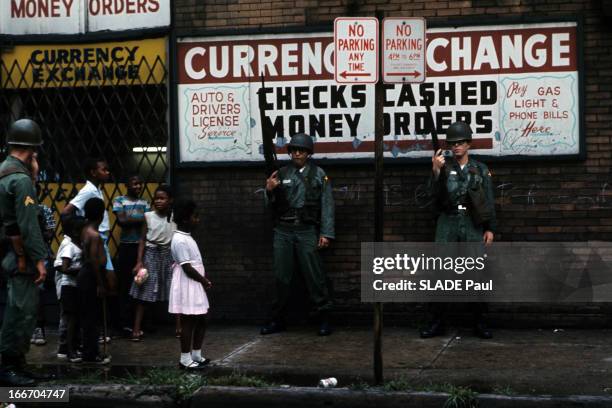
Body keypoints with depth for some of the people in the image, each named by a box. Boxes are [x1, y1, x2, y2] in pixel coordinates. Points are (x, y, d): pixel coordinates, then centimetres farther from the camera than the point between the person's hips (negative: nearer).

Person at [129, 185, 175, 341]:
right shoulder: (148, 216, -2)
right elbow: (143, 239, 1)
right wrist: (139, 261, -6)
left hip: (169, 254, 1)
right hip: (151, 254, 0)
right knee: (143, 293, -2)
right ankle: (136, 329, 1)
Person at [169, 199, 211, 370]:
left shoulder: (187, 237, 14)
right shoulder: (180, 240, -18)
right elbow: (187, 268, -21)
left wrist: (205, 279, 5)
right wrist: (204, 281, -11)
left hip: (196, 287, 10)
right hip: (187, 287, -10)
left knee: (201, 321, 14)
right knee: (188, 322, -2)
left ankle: (196, 355, 24)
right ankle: (185, 359, 6)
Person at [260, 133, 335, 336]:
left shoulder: (318, 174, 4)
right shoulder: (281, 174, 11)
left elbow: (327, 205, -1)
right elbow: (272, 206, 13)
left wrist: (326, 233, -8)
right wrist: (270, 191, -8)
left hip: (306, 231, -3)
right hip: (283, 230, 3)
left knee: (314, 276, -5)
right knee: (281, 277, 7)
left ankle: (324, 318, 2)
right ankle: (278, 319, 16)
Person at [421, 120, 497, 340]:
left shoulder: (480, 170, 9)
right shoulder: (444, 167, 7)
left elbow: (489, 202, 8)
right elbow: (434, 194, -5)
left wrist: (490, 228, 2)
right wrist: (435, 171, -17)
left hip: (473, 225, 0)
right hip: (448, 224, 0)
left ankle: (479, 322, 9)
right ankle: (438, 322, 5)